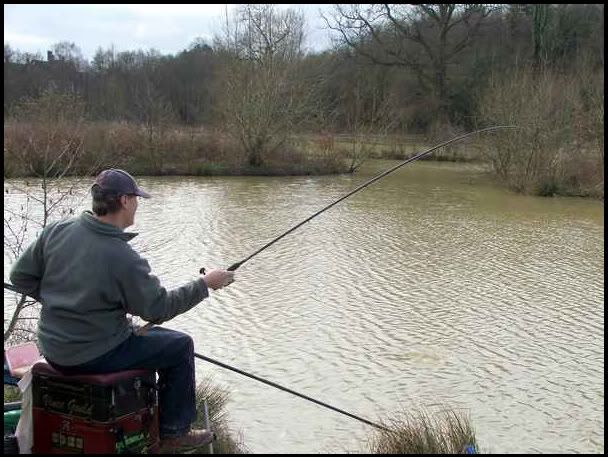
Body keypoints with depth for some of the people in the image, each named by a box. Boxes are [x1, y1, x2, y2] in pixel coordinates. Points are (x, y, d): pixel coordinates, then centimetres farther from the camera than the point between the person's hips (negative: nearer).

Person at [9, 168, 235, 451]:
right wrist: (205, 284, -5)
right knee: (180, 346, 8)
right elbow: (158, 310, -14)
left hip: (53, 350, 8)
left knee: (140, 333, 31)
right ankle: (173, 431, 18)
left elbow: (21, 275, 3)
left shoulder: (57, 231, -6)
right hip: (93, 357, -8)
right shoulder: (124, 258, -24)